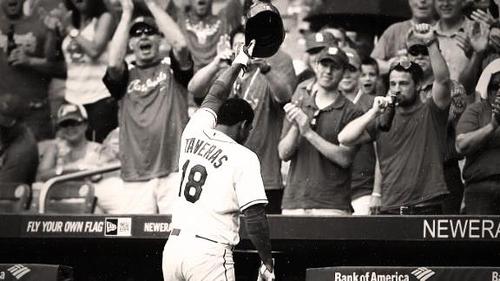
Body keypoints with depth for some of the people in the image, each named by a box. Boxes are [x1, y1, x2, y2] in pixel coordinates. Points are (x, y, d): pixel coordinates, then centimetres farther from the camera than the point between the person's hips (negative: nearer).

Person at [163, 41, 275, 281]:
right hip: (209, 252, -6)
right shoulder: (244, 157, -6)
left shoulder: (194, 133, 10)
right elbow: (254, 216, -11)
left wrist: (239, 62, 44)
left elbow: (214, 96, 30)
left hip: (173, 244, 7)